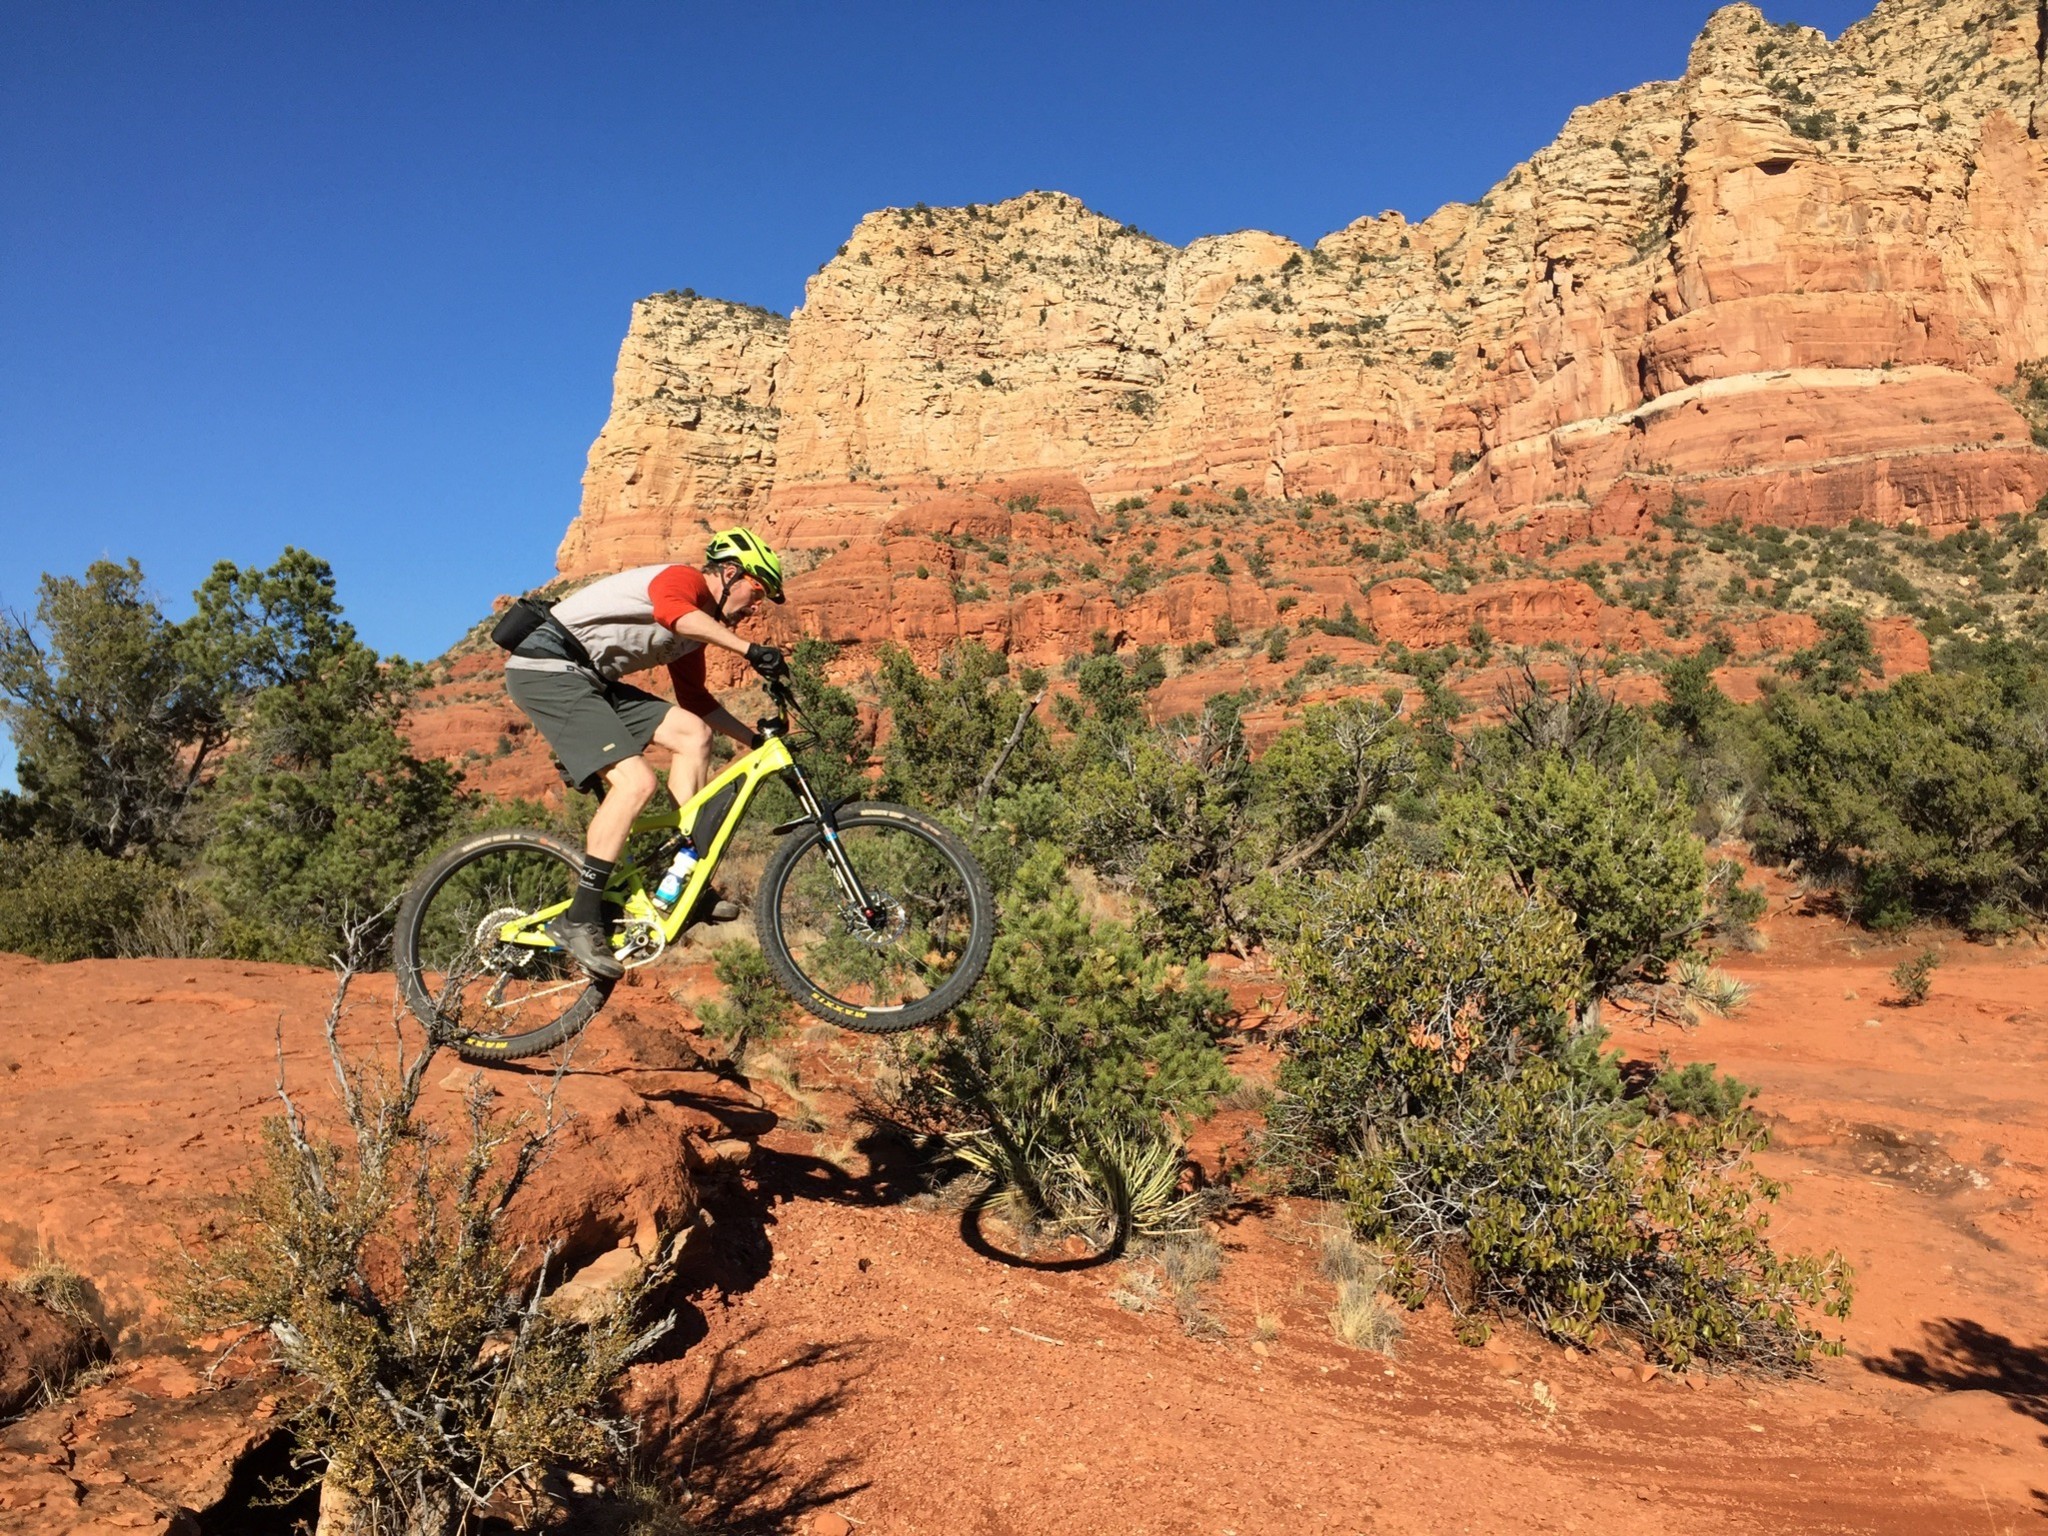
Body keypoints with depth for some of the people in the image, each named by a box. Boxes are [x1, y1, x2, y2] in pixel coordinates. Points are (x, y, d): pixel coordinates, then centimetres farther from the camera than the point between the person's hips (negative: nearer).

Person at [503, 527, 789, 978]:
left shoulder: (696, 627, 20)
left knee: (693, 734, -1)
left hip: (589, 680, 10)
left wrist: (755, 740, 15)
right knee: (635, 781, -22)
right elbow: (676, 614, -34)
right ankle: (579, 920, -18)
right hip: (547, 669, -10)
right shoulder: (684, 580, -9)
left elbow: (697, 701, 22)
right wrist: (751, 651, -39)